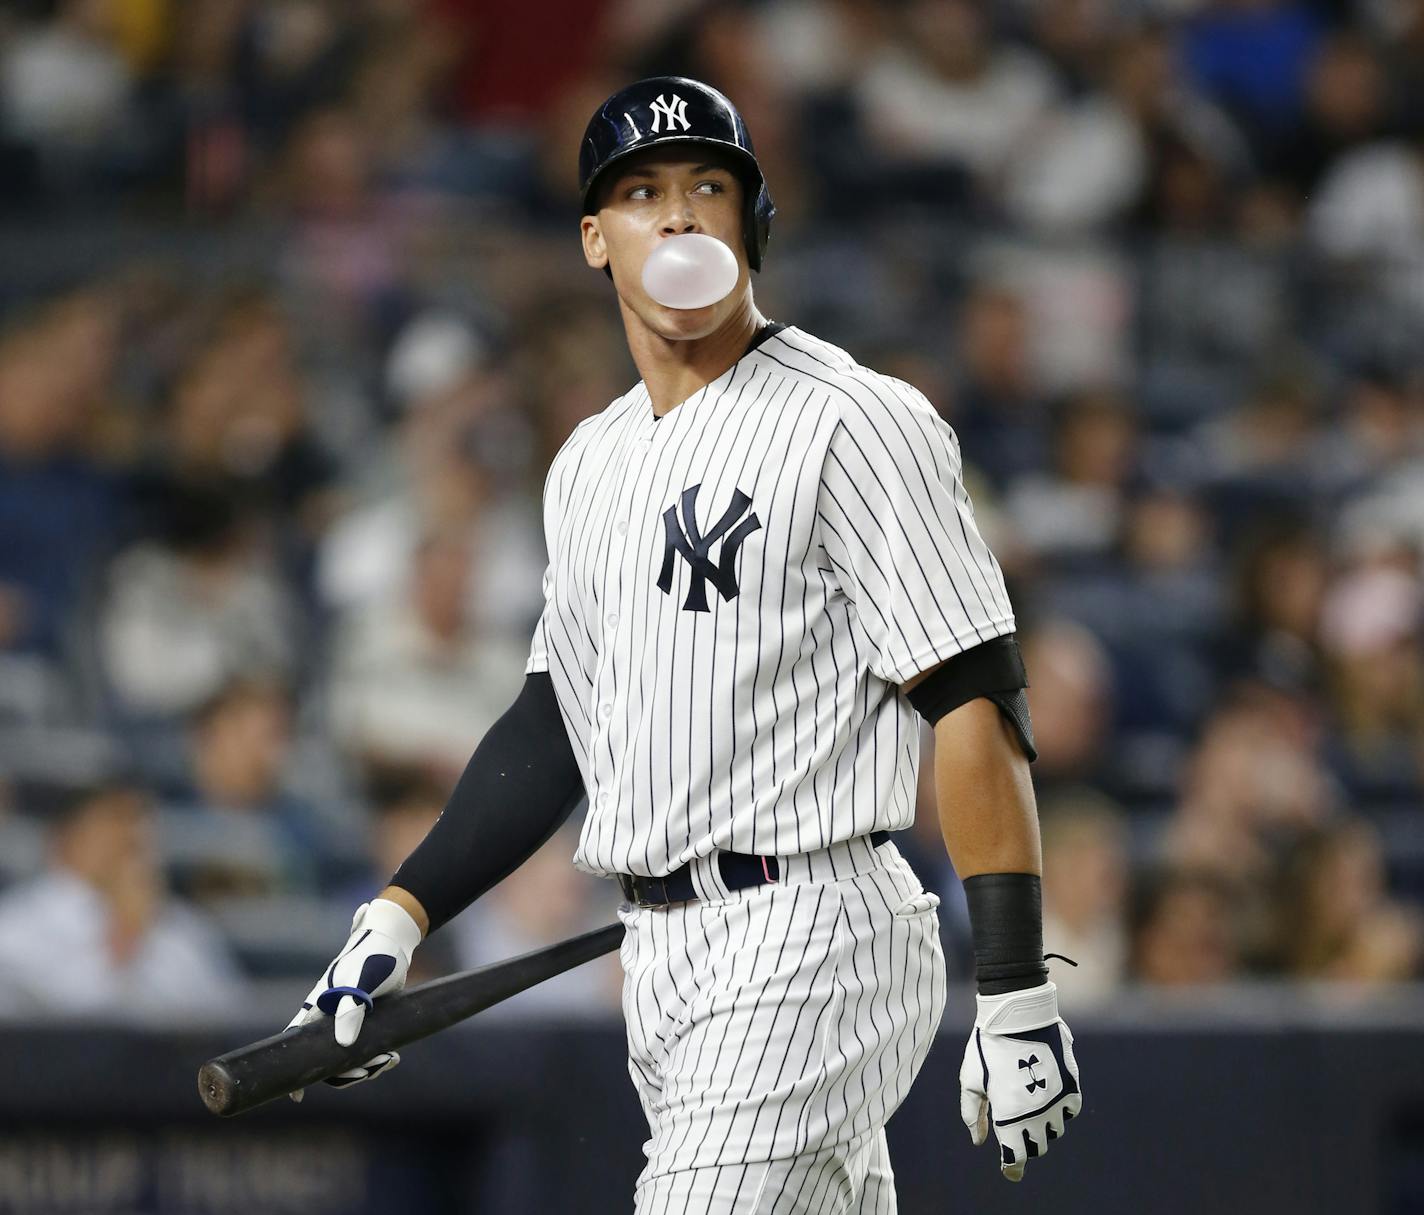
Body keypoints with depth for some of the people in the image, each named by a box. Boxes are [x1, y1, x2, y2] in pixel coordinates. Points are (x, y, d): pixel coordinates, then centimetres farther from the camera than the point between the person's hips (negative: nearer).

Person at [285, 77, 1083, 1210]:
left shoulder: (854, 424, -8)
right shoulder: (592, 464, 17)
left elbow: (976, 698, -13)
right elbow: (557, 723, 23)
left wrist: (1017, 997, -19)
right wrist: (398, 919, 12)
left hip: (808, 942, -8)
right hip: (660, 962, 8)